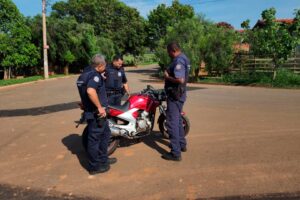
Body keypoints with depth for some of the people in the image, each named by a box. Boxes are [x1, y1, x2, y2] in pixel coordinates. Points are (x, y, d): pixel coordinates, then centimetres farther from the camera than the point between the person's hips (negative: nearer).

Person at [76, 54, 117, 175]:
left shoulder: (86, 74, 13)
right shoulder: (95, 75, -18)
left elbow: (86, 92, 22)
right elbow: (90, 91, -36)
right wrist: (100, 107, -28)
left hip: (91, 110, 10)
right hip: (96, 113, -10)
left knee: (105, 134, 22)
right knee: (94, 139, 2)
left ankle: (102, 159, 34)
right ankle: (94, 166, 16)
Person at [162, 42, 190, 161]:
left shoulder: (179, 61, -19)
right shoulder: (183, 58, 13)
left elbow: (180, 80, -30)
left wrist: (167, 77, -16)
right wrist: (169, 74, 6)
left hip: (175, 96, -11)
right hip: (179, 94, 11)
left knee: (172, 123, -6)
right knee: (178, 120, 22)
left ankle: (175, 153, -1)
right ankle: (182, 144, 36)